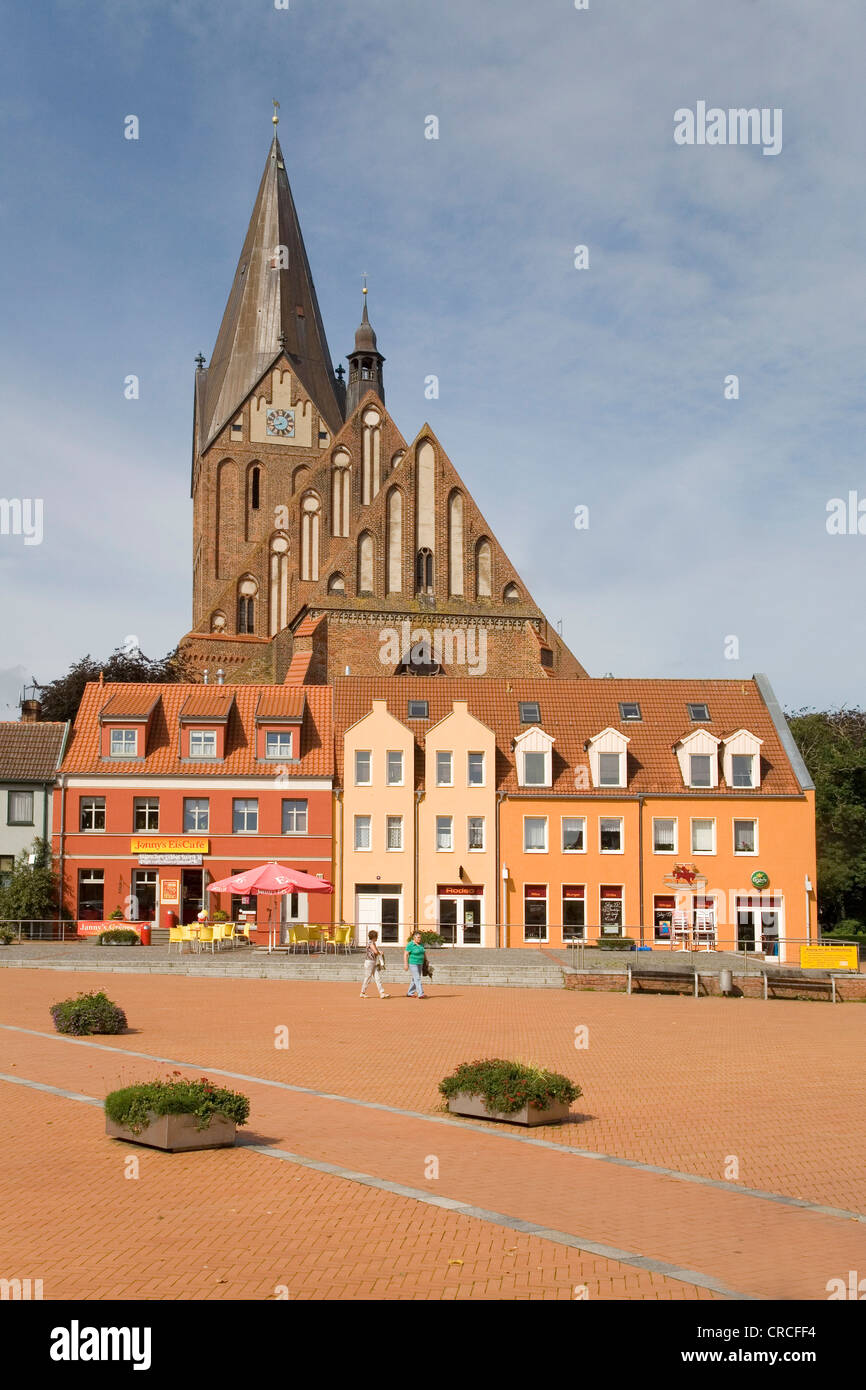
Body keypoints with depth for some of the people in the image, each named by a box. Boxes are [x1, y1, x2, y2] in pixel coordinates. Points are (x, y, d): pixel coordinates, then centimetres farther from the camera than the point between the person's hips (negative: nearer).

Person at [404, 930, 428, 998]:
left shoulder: (420, 944, 8)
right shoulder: (410, 945, -14)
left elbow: (424, 953, 17)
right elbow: (405, 954, -16)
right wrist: (406, 964, -20)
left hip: (419, 964, 8)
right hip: (412, 964, -8)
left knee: (415, 979, 11)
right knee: (417, 978, -13)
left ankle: (409, 993, 21)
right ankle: (420, 994, -17)